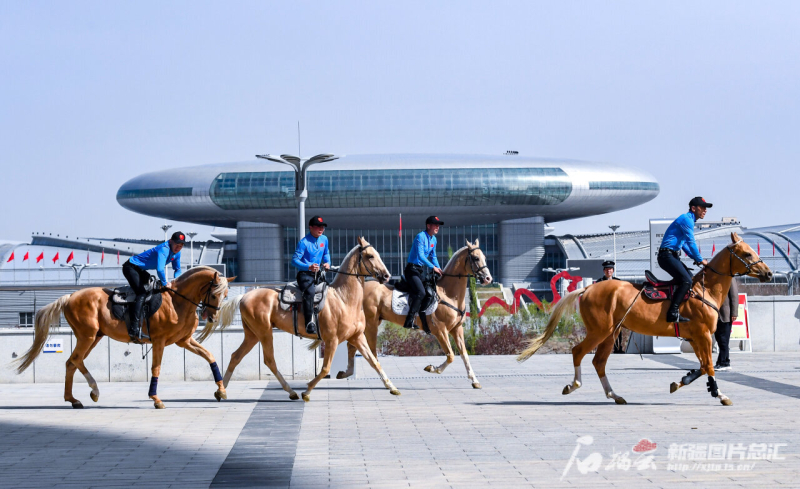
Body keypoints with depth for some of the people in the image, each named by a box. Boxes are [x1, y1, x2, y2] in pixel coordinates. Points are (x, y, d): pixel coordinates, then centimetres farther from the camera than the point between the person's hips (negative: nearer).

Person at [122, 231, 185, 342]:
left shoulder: (176, 253, 2)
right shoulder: (164, 249, -27)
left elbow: (177, 269, 17)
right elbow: (160, 270, -39)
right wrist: (165, 283, -25)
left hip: (140, 270, 11)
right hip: (131, 267, -11)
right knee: (142, 294, -24)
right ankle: (134, 330, -35)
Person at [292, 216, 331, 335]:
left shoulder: (324, 239, 11)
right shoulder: (304, 242, -10)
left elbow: (326, 254, 28)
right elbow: (295, 260, -15)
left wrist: (327, 263, 5)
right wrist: (308, 267, -31)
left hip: (317, 274, 8)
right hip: (305, 274, -8)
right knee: (309, 291, -33)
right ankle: (310, 324, -41)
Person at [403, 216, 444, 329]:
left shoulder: (433, 239, 12)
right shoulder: (420, 237, -15)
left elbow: (433, 256, 21)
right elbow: (420, 255, -24)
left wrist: (439, 269, 7)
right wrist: (433, 267, -24)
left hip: (420, 270, 10)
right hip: (412, 269, -10)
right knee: (421, 292, -25)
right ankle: (409, 321, -27)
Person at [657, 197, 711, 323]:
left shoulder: (689, 220, 22)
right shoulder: (686, 219, -11)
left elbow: (684, 244, 28)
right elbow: (691, 242, -15)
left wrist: (696, 258, 16)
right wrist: (700, 260, -6)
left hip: (672, 256, 11)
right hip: (667, 255, -11)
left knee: (690, 279, 14)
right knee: (686, 281, -22)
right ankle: (673, 312, -29)